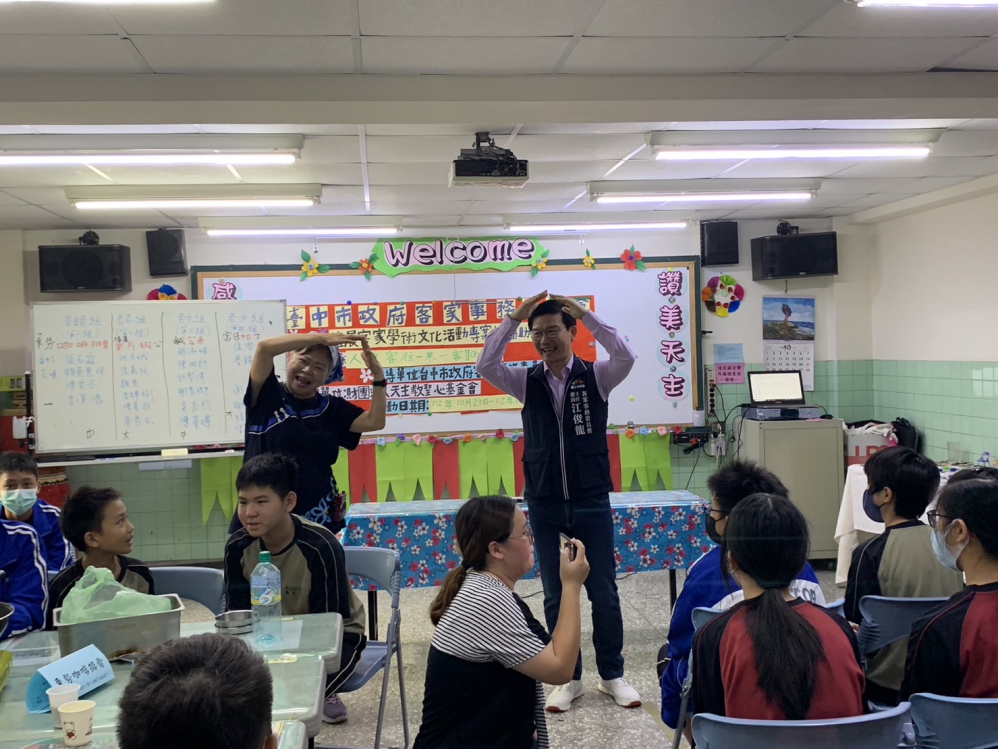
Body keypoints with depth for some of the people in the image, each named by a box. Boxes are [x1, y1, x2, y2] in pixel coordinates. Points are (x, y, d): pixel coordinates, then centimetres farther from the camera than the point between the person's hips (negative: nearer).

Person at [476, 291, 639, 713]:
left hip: (591, 502, -1)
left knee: (603, 592, 7)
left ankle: (612, 674, 23)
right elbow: (486, 366, -12)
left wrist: (585, 314, -21)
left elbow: (626, 357, -21)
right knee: (555, 594, 9)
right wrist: (514, 318, -17)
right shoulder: (527, 382, 2)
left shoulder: (595, 376, -2)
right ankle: (568, 678, 22)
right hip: (544, 505, 2)